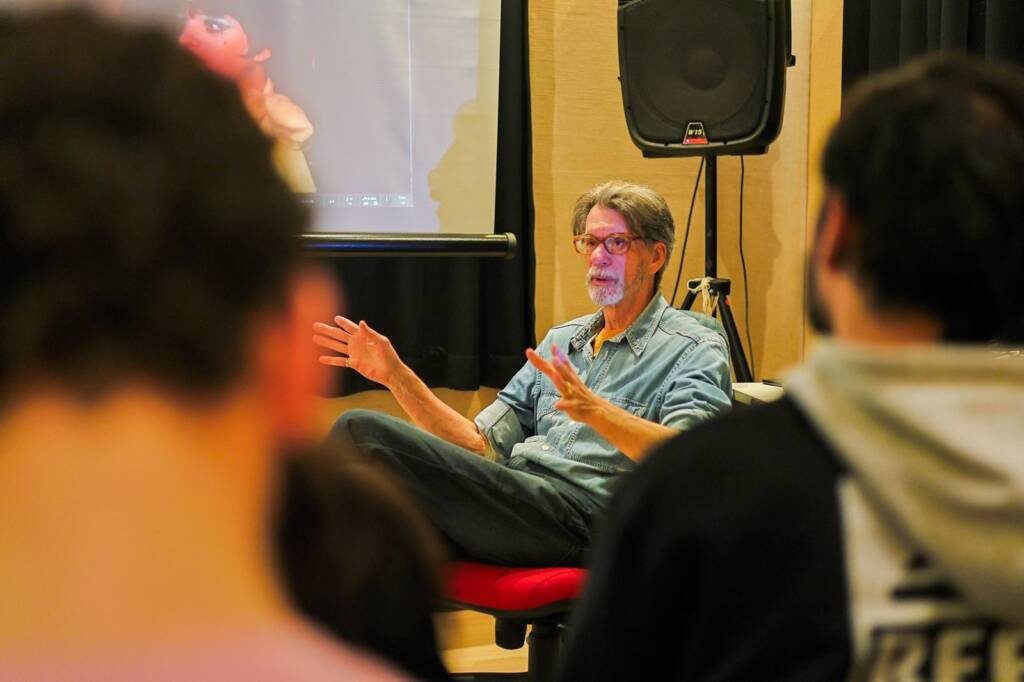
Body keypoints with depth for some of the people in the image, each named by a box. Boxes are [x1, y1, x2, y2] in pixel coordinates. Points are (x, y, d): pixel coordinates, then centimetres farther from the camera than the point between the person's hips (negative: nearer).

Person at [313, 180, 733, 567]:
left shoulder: (695, 347, 5)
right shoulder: (560, 341, 27)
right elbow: (482, 445, 20)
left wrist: (594, 411, -30)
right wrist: (397, 376, 10)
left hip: (584, 513, -7)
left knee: (364, 433, -23)